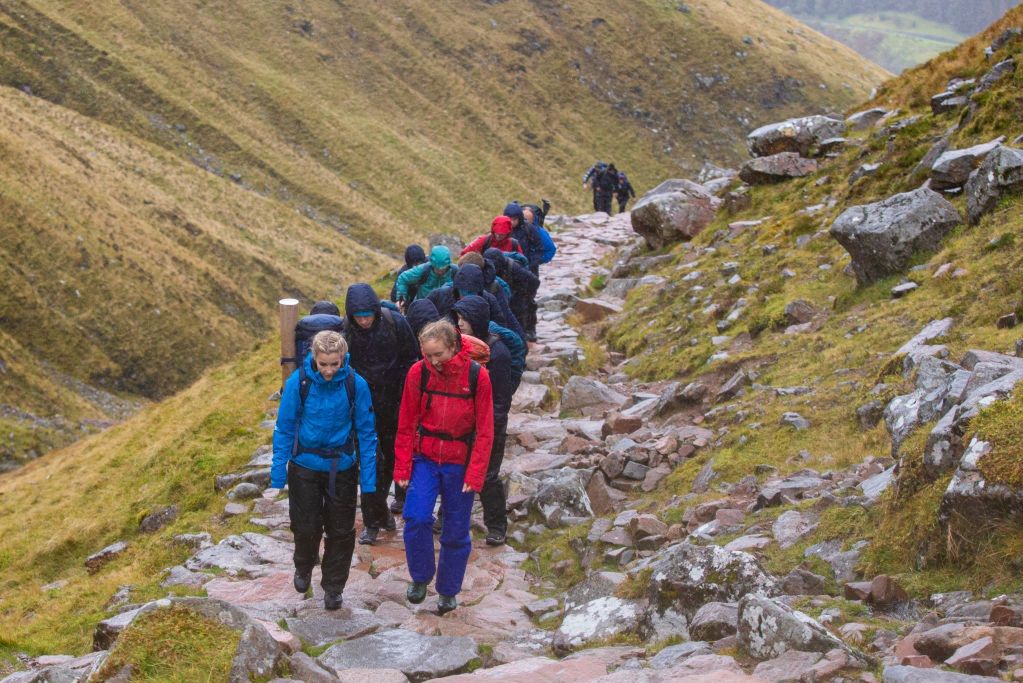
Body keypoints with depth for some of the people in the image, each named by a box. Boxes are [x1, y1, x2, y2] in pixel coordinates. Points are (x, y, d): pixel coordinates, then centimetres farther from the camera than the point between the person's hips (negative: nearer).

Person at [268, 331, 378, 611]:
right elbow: (284, 430, -7)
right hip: (305, 466, 0)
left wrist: (368, 480, -7)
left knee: (341, 531, 8)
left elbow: (366, 433, -6)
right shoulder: (298, 382, -16)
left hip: (341, 468, 0)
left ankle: (333, 587, 27)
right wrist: (278, 477, -6)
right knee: (306, 527, 11)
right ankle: (304, 569, 42)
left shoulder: (355, 385, -15)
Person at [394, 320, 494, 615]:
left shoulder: (477, 375, -12)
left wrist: (475, 474, -11)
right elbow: (406, 425, 1)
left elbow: (484, 431, -7)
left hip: (459, 463, -1)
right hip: (425, 458, 1)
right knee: (416, 518, -16)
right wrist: (402, 467, -1)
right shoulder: (418, 373, -7)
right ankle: (420, 578, 7)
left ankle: (448, 591, 26)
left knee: (456, 532, 7)